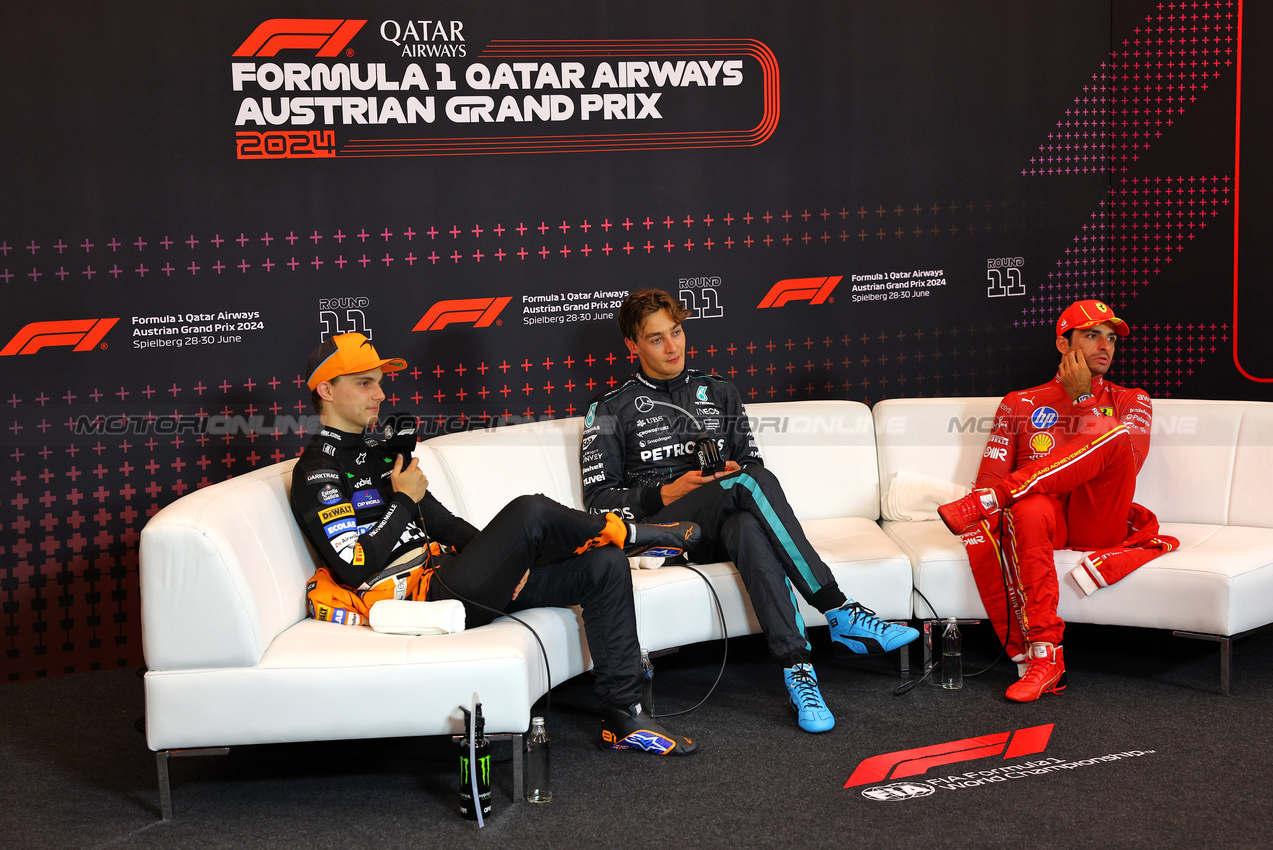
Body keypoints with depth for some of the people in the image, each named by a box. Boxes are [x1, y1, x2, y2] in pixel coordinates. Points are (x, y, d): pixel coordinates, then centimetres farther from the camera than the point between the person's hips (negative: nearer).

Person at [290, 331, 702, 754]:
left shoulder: (379, 452, 22)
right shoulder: (317, 472, -6)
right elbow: (354, 565, -18)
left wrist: (505, 555, 5)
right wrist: (404, 502, -9)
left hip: (447, 574, 9)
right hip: (423, 596, -9)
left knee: (605, 565, -3)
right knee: (531, 511, -30)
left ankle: (624, 718, -4)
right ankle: (625, 533, 1)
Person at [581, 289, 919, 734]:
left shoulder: (719, 393, 23)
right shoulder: (611, 410, 11)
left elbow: (750, 461, 22)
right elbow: (598, 499, 3)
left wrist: (734, 474, -4)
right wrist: (668, 493, -11)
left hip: (718, 533, 3)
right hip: (659, 527, -3)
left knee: (748, 527, -39)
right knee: (753, 481, -34)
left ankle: (797, 667, -50)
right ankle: (840, 614, -39)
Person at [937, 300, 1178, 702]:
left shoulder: (1131, 401, 19)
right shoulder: (1020, 404, 18)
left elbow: (1126, 463, -2)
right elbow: (991, 474, 8)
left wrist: (1082, 398, -4)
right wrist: (991, 514, -15)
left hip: (1098, 522, 0)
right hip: (1044, 521, 0)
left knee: (1117, 434, -27)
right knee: (1029, 511, -39)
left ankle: (983, 503, -34)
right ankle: (1042, 659, -40)